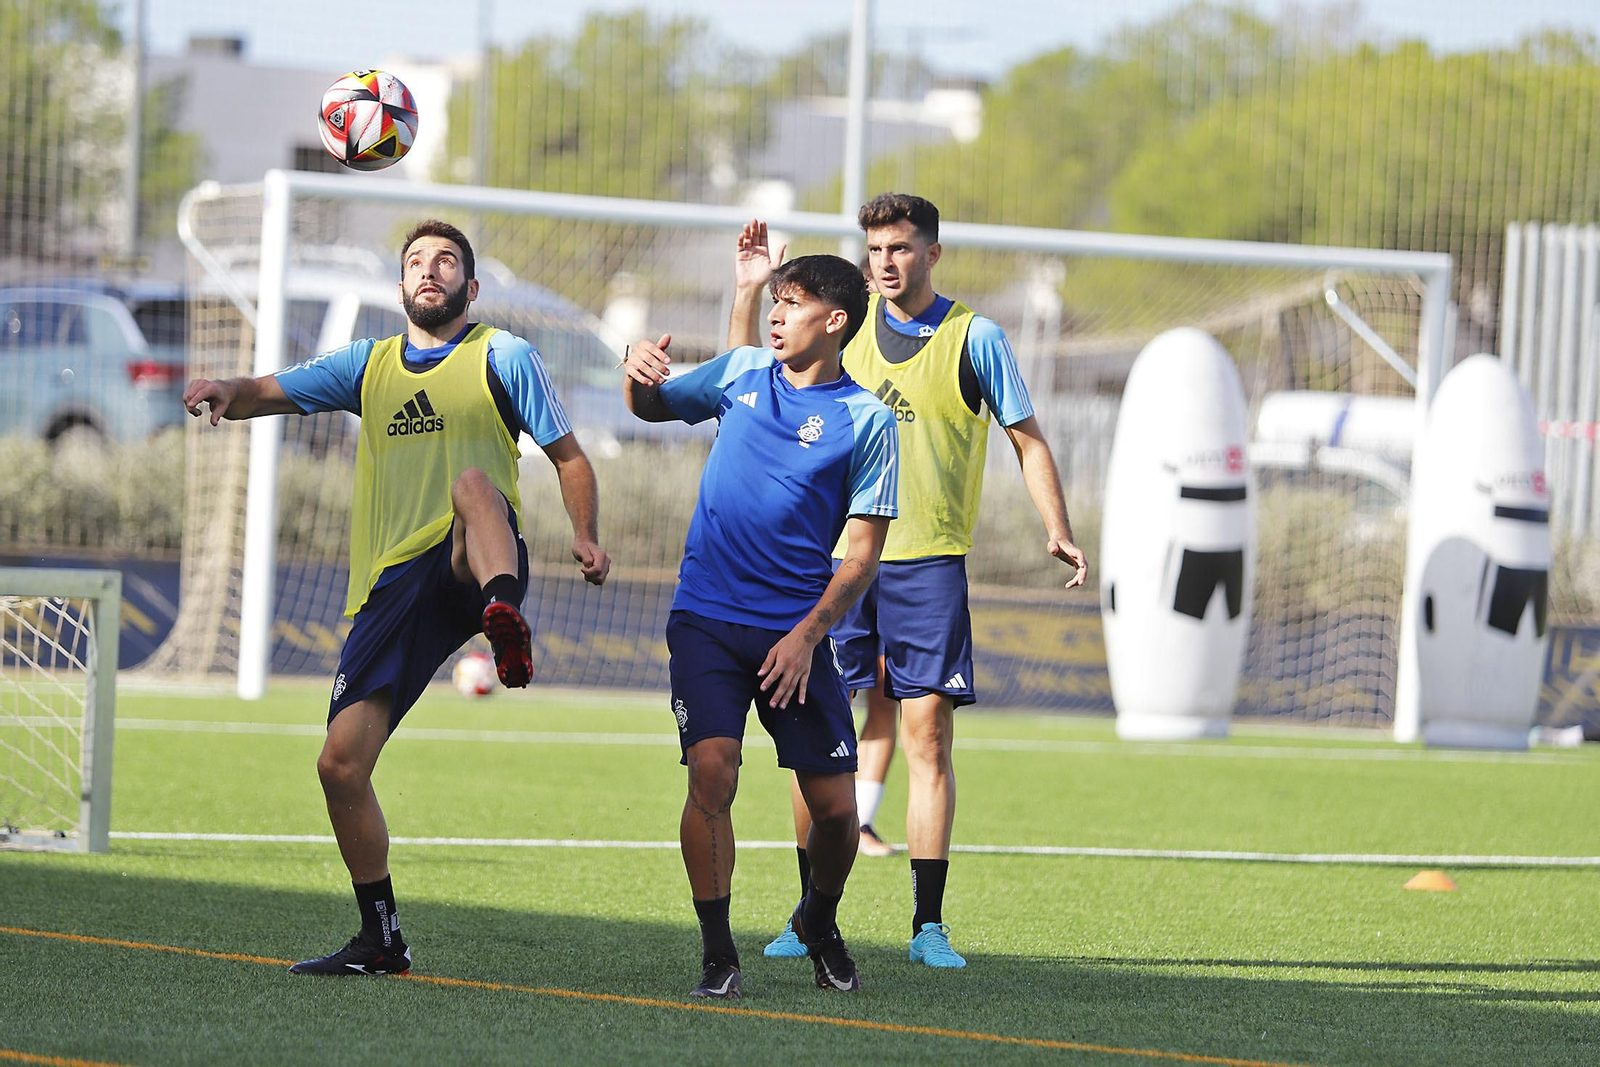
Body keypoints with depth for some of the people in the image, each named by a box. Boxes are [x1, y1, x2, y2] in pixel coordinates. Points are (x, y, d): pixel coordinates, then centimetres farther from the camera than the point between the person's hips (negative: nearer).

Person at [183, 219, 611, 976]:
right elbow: (266, 394, 15)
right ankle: (381, 940, 12)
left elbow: (567, 457, 10)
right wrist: (226, 392, -10)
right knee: (341, 764, -3)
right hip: (391, 586, 5)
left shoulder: (503, 357, 10)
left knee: (474, 483, -39)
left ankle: (505, 616, -69)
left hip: (467, 567, -5)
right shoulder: (368, 366, 21)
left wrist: (585, 538, -7)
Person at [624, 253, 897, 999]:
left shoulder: (867, 421, -3)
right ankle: (717, 956, -7)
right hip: (707, 619, 1)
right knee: (712, 771, -17)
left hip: (796, 633, -1)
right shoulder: (741, 373, 7)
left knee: (834, 806, -1)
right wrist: (639, 376, 0)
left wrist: (807, 635, -14)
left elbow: (862, 552, -3)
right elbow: (655, 406, 24)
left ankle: (819, 925, 30)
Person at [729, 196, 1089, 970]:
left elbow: (1027, 439, 5)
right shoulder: (848, 330, 9)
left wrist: (1056, 529, -7)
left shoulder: (974, 338, 0)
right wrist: (748, 293, 6)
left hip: (929, 565, -3)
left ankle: (928, 925, -1)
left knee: (927, 733, -6)